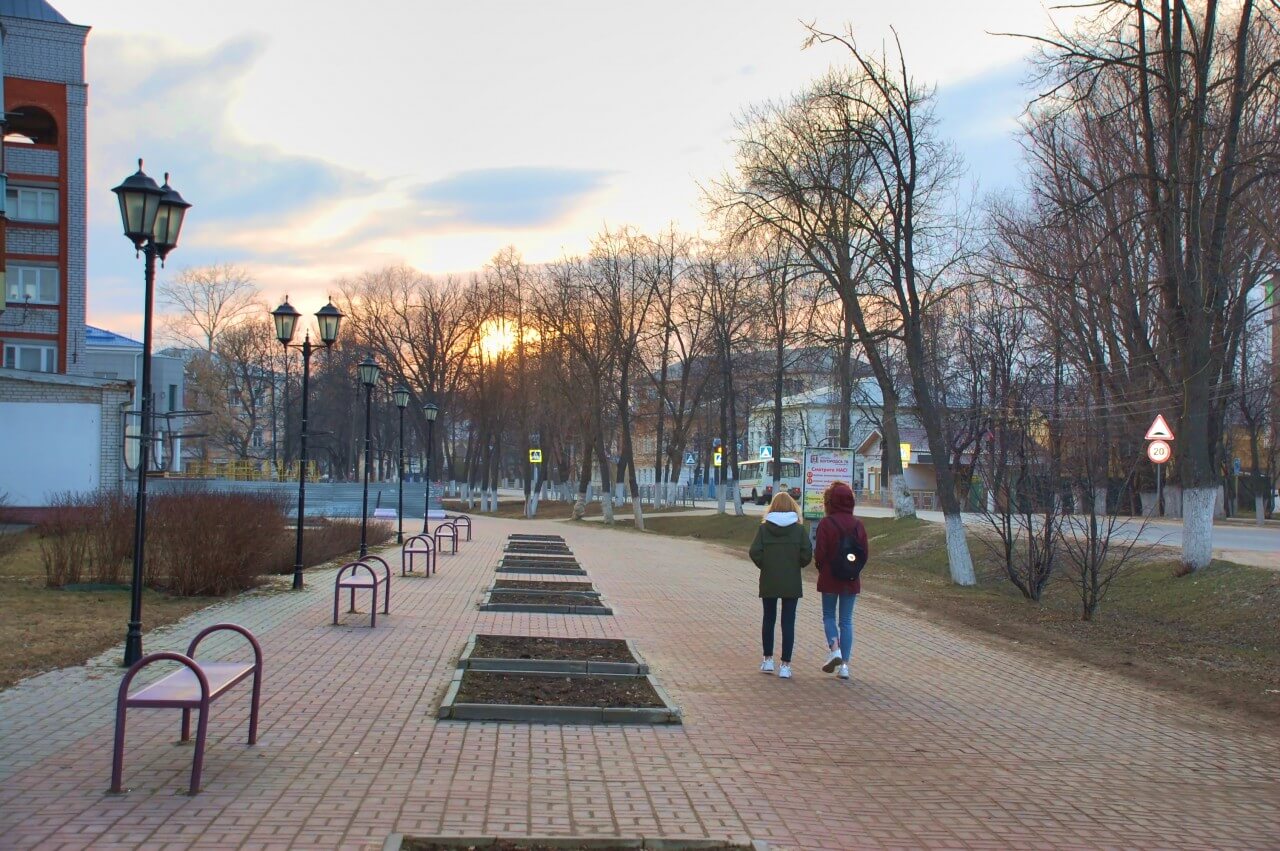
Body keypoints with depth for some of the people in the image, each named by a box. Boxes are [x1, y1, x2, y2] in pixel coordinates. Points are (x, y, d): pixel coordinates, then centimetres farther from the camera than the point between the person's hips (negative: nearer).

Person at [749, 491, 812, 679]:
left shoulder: (764, 527, -4)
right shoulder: (799, 528, -4)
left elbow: (755, 552, -10)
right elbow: (807, 554, -9)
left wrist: (765, 567, 6)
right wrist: (797, 565, 9)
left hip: (768, 582, 1)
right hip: (792, 583, -1)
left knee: (769, 619, 17)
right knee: (788, 623, 3)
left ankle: (768, 660, 21)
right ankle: (785, 665, 1)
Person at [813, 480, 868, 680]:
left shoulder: (826, 523, -12)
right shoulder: (858, 524, 0)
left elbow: (820, 553, -14)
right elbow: (865, 553, 2)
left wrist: (820, 567, 6)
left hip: (829, 578, -3)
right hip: (851, 580, 3)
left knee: (829, 616, 15)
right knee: (846, 620, 9)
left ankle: (834, 649, -8)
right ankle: (845, 664, 7)